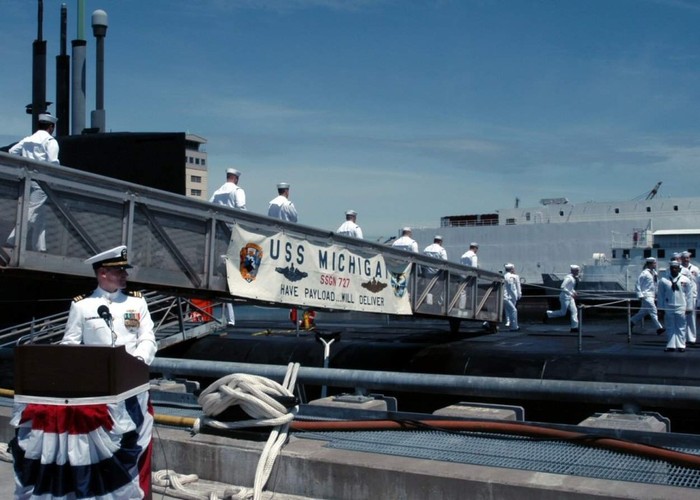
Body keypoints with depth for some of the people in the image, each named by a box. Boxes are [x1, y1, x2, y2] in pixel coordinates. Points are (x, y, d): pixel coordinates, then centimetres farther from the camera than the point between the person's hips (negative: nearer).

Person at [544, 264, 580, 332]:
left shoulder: (574, 278, 10)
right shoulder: (569, 278, -19)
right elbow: (562, 287, -25)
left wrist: (573, 292, 8)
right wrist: (570, 293, -24)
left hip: (570, 297, 9)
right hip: (565, 297, -9)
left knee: (574, 311, 3)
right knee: (563, 312, -3)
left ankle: (574, 327, 4)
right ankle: (548, 314, 15)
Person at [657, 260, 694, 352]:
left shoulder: (685, 280, 2)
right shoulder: (663, 280, 0)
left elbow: (689, 295, 5)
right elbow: (660, 295, 4)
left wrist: (688, 307, 2)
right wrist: (661, 308, 3)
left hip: (681, 308, 0)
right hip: (668, 308, 0)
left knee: (681, 328, 6)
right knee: (670, 328, 5)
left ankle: (681, 345, 13)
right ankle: (670, 346, 11)